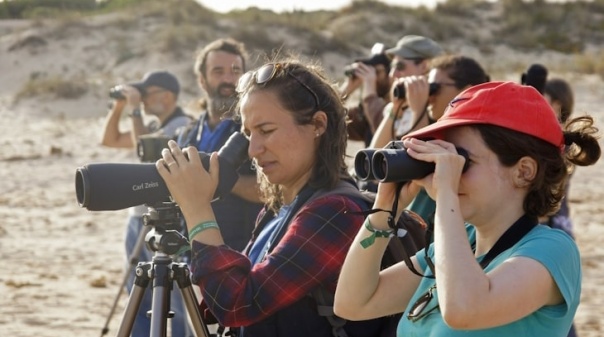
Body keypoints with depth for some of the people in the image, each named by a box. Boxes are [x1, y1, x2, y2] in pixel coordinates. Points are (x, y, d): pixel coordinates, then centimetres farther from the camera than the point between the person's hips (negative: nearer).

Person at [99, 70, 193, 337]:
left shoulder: (182, 126, -12)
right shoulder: (153, 126, 15)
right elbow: (110, 140, 22)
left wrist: (135, 109, -15)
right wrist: (118, 106, 10)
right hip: (137, 220, 10)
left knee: (171, 299, -7)